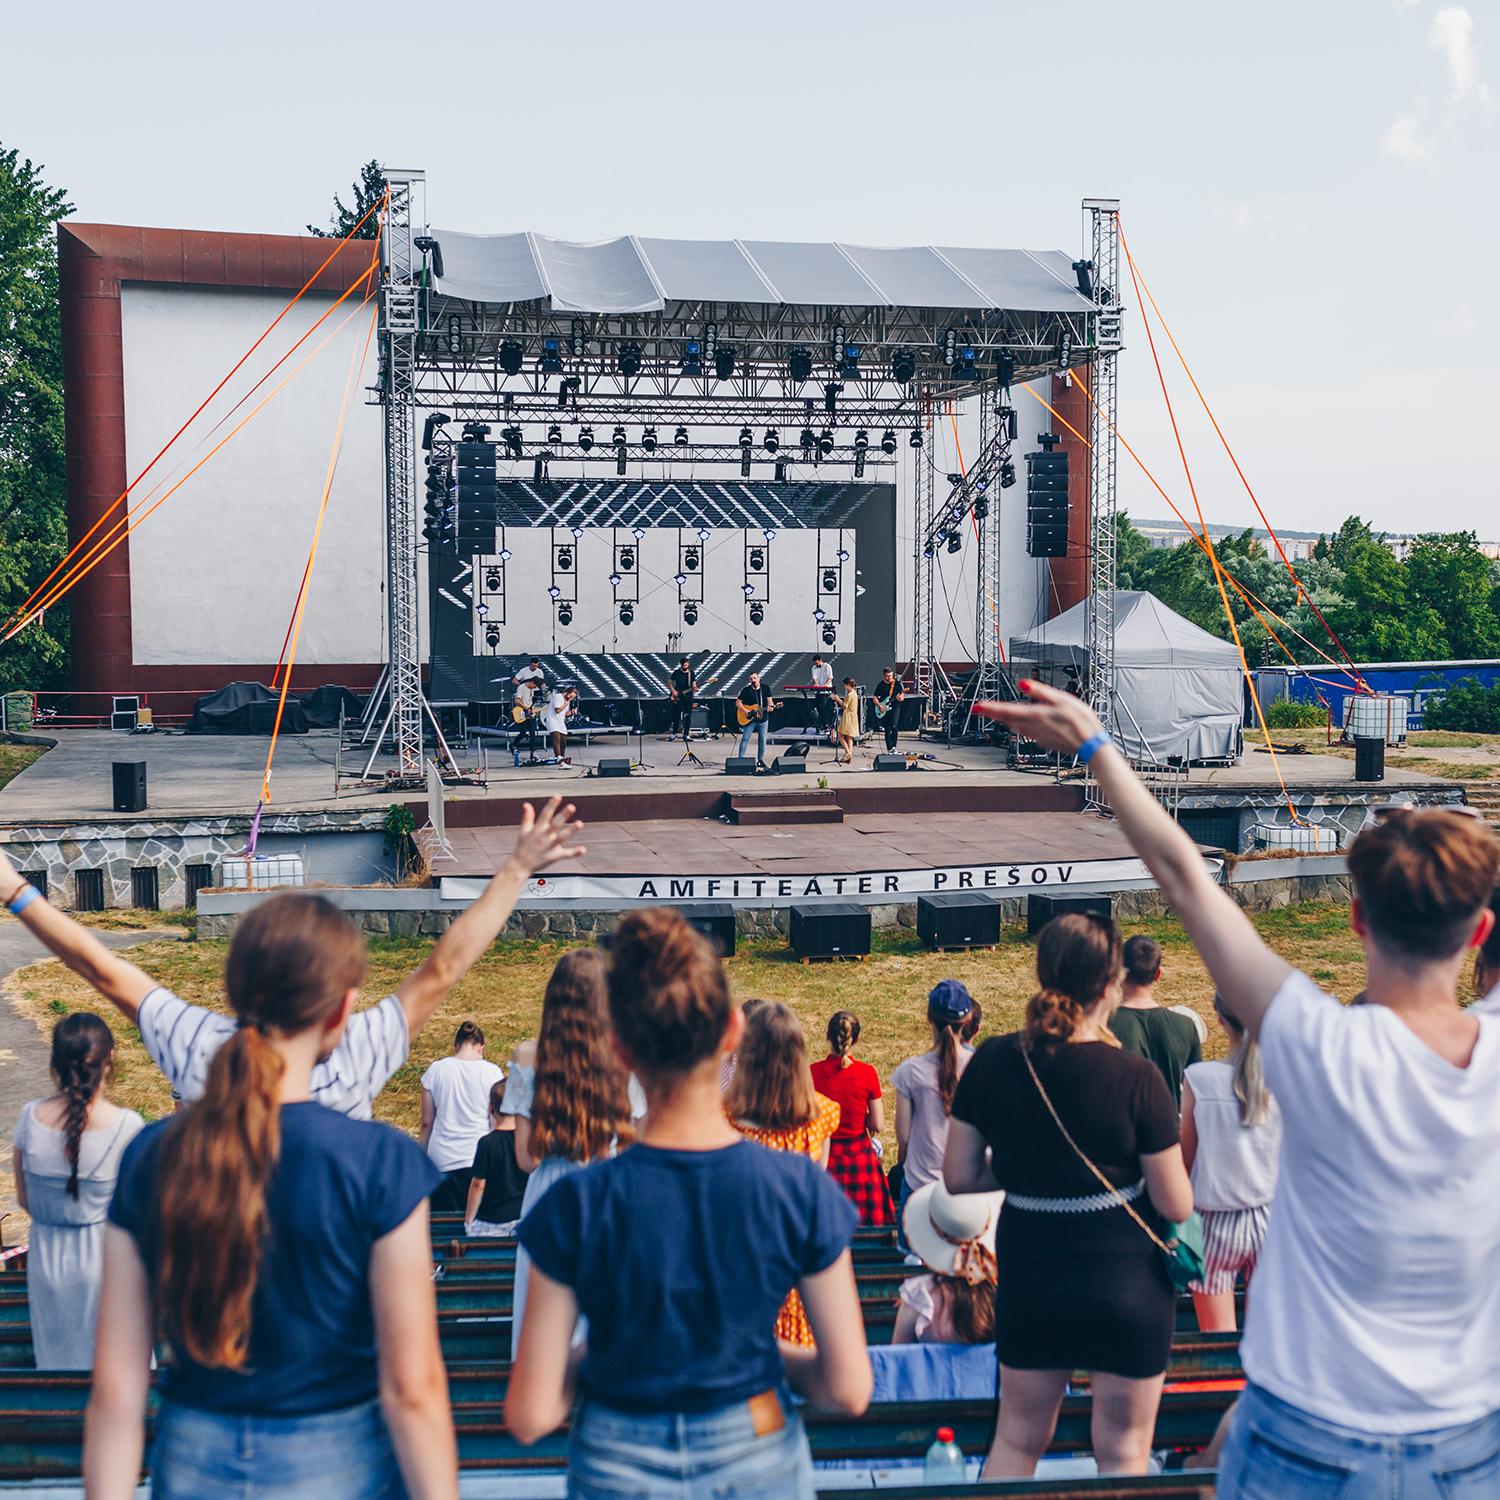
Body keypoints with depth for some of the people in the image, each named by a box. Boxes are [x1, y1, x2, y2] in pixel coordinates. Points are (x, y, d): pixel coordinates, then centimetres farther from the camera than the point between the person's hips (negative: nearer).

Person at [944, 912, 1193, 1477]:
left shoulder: (991, 1062, -7)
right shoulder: (1134, 1077, -18)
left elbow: (958, 1177, 0)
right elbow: (1177, 1206, -12)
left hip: (1029, 1277, 4)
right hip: (1126, 1282, -3)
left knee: (1017, 1438, 21)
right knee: (1124, 1450, 13)